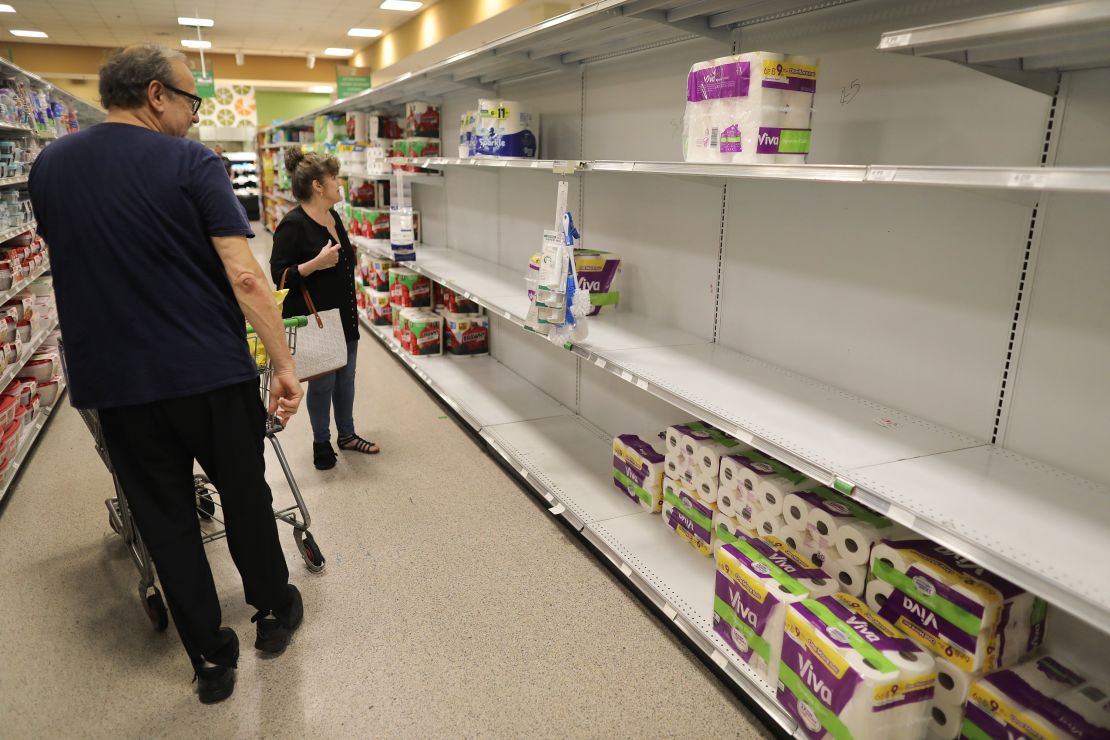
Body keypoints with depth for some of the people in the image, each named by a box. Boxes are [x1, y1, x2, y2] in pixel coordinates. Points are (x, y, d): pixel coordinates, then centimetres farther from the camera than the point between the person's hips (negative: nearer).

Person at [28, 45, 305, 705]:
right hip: (212, 373, -3)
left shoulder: (48, 168, 7)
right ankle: (274, 611, 34)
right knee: (245, 496, 17)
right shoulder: (191, 163, -9)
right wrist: (285, 364, -14)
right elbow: (244, 275, -19)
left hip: (114, 380, 4)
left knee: (166, 519, 13)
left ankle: (211, 660, 23)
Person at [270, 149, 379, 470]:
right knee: (323, 382, 4)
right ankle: (321, 443, 22)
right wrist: (315, 264, -29)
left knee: (345, 377, 15)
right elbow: (280, 275, -17)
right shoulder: (293, 225, -17)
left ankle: (346, 434, 31)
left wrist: (353, 309, 20)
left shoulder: (333, 217, 9)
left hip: (344, 315, 8)